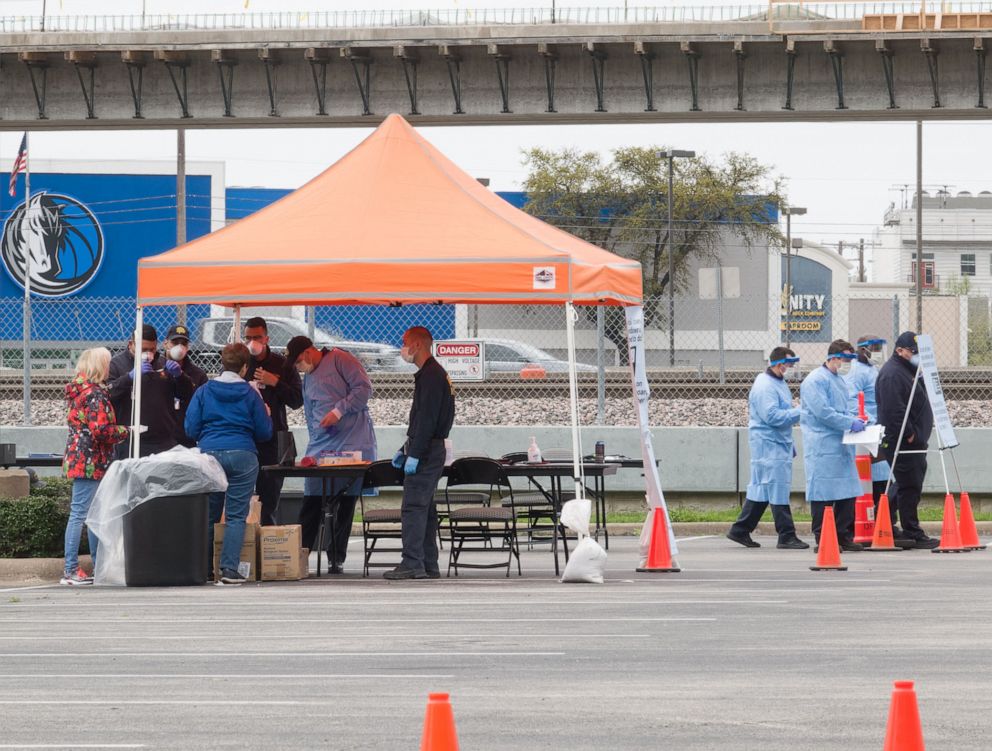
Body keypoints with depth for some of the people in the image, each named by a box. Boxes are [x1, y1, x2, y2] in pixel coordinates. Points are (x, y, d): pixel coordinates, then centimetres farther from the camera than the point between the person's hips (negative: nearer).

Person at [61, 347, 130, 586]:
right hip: (90, 462, -10)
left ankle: (99, 566, 21)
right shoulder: (95, 394, -14)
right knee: (80, 513, -8)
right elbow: (100, 430, -22)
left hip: (79, 458, 10)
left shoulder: (79, 390, 15)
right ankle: (71, 571, -7)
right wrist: (125, 431, -8)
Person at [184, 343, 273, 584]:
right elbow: (264, 433, 5)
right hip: (243, 456, -2)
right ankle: (229, 569, -10)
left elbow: (191, 429, 4)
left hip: (209, 454, 2)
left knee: (207, 516, 10)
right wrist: (266, 414, 26)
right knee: (236, 516, -1)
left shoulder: (203, 392, 4)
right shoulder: (250, 394, 1)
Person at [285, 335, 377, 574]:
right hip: (322, 444, 6)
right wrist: (315, 438, 12)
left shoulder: (339, 360, -2)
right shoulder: (308, 378, 20)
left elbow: (364, 388, -11)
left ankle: (337, 559, 2)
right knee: (311, 502, -3)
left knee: (346, 503, -2)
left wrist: (339, 411, -14)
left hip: (353, 443, -6)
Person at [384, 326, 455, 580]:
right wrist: (405, 450, 22)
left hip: (426, 453, -10)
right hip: (431, 451, 10)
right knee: (424, 507, 11)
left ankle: (412, 564, -14)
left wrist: (414, 454, -21)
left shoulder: (431, 376, -14)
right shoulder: (433, 374, 19)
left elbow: (427, 418, -21)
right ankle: (428, 566, 13)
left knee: (413, 507, -11)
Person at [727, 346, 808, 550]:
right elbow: (772, 416, -24)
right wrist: (799, 412, -21)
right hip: (769, 446, -10)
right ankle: (786, 537, -6)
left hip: (779, 444, 10)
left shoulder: (778, 382, 17)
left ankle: (740, 531, 19)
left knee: (760, 487, 13)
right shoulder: (765, 386, -16)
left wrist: (790, 445, 27)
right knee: (778, 490, -8)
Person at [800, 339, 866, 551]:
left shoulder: (840, 381, 20)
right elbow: (823, 412, -19)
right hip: (822, 446, -9)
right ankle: (822, 539, -2)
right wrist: (850, 423, -17)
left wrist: (855, 421, 10)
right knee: (824, 494, -6)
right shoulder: (816, 380, -10)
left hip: (841, 445, 9)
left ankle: (844, 536, 14)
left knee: (848, 493, 8)